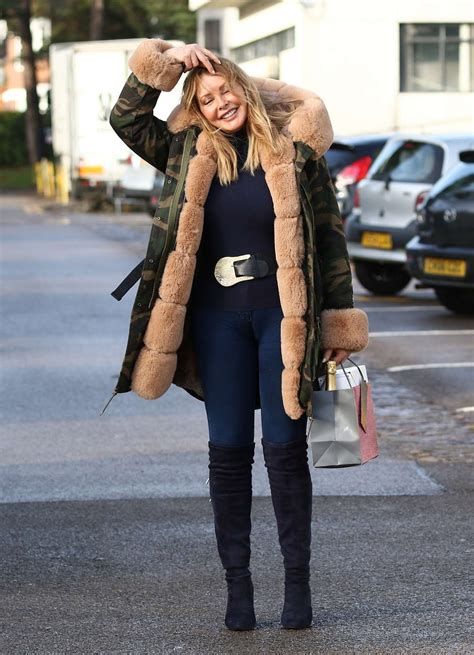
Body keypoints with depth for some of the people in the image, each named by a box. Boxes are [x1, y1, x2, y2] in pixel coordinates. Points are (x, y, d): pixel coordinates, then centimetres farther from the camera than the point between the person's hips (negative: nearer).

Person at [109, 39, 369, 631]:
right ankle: (237, 584, 14)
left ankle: (297, 582, 10)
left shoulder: (293, 149, -1)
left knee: (285, 448, 0)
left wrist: (340, 323, 0)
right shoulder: (189, 153, 6)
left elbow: (329, 236, 1)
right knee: (228, 450, 5)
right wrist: (165, 63, -2)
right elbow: (127, 120, 6)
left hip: (283, 314, -2)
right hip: (217, 317, 2)